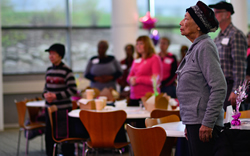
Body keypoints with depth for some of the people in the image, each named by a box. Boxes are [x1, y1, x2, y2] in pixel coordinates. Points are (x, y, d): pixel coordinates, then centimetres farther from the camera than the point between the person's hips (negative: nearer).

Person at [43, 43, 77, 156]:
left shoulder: (66, 71, -10)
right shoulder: (49, 70, 10)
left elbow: (72, 89, -12)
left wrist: (56, 96, -18)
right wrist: (45, 94, -3)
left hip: (63, 109, -6)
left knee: (64, 136, -2)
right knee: (49, 135, 11)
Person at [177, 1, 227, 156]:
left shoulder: (205, 47, -13)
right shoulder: (195, 48, 16)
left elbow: (219, 87, -20)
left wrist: (208, 123, -21)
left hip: (203, 122, -10)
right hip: (194, 120, 10)